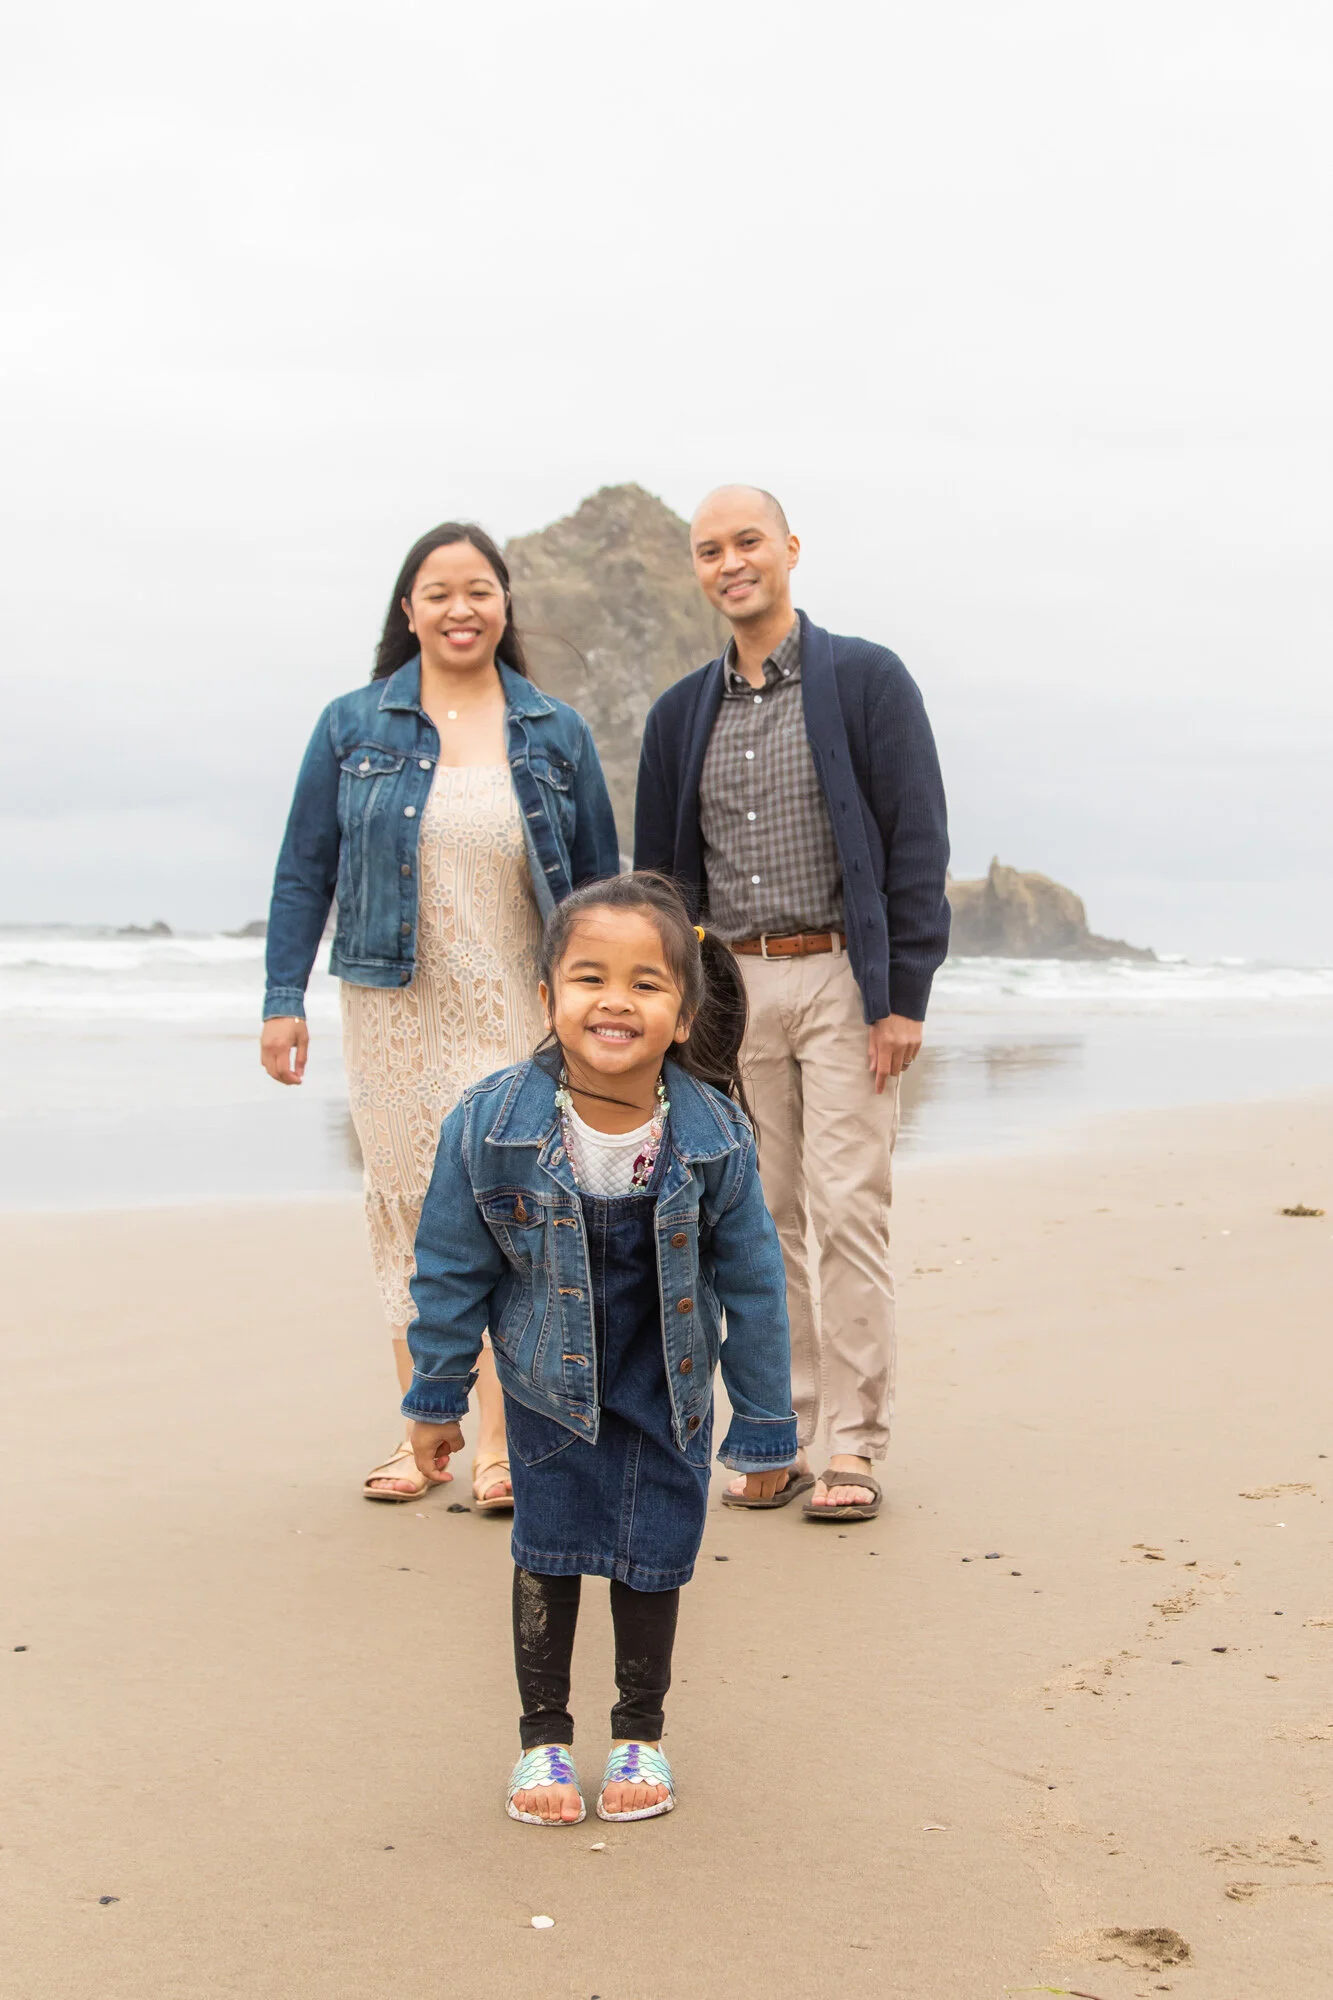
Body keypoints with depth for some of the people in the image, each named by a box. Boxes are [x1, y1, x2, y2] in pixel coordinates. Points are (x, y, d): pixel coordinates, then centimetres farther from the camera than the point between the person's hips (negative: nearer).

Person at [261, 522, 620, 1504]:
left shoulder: (557, 734, 6)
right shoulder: (352, 727, 5)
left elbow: (601, 879, 11)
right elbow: (305, 871, 7)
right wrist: (284, 998, 1)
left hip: (521, 1010, -1)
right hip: (394, 1009, 1)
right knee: (405, 1207, 3)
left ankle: (501, 1439, -1)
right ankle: (420, 1431, 13)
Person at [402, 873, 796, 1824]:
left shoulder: (716, 1138, -23)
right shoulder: (491, 1125, -24)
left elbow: (752, 1282, -9)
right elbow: (451, 1271, -9)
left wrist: (765, 1424, -2)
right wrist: (436, 1398, -1)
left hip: (667, 1388, 1)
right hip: (548, 1380, 0)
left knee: (653, 1554, 9)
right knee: (547, 1552, 8)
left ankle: (641, 1732, 30)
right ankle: (543, 1733, 27)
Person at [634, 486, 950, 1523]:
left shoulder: (867, 679, -1)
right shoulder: (681, 712, 12)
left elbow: (919, 843, -5)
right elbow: (660, 869, 17)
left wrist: (904, 998, -10)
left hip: (840, 979, -4)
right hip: (729, 988, 4)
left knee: (848, 1211, -7)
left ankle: (854, 1447, 0)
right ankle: (780, 1438, 13)